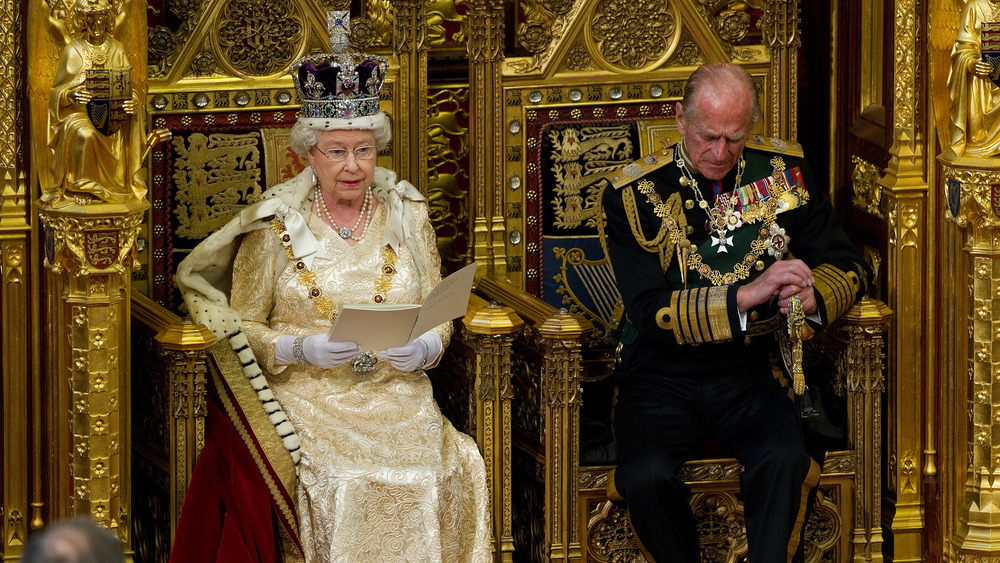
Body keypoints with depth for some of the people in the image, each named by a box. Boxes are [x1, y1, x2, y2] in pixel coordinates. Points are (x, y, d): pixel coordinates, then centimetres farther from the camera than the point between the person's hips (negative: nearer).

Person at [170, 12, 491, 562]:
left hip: (396, 394, 3)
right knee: (332, 482, -31)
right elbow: (241, 329, 3)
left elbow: (438, 319, 12)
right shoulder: (274, 226, 3)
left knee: (451, 472, -25)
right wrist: (302, 348, -15)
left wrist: (422, 349, -11)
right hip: (304, 396, -2)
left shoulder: (407, 217, 11)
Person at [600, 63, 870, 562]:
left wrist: (813, 295, -15)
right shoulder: (632, 193, -6)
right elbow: (650, 313, -14)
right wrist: (748, 295, -26)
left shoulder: (783, 171, 5)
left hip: (749, 373, 2)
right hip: (662, 377, -2)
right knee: (646, 475, -31)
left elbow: (846, 266, 10)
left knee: (784, 459, -31)